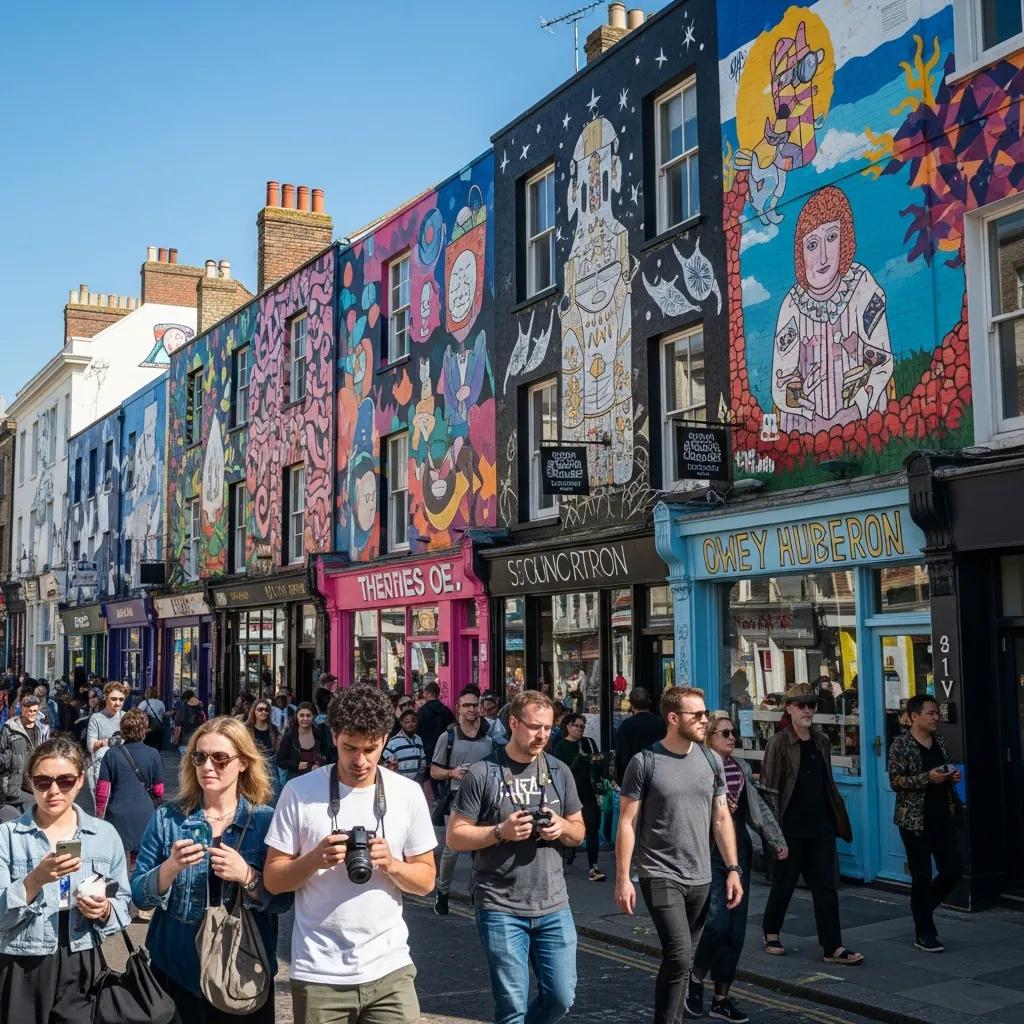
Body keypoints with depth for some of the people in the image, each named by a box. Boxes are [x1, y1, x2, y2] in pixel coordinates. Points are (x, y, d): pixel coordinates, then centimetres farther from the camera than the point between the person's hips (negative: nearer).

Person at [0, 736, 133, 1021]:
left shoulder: (105, 834, 2)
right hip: (23, 969, -1)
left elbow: (122, 905, 6)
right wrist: (35, 880, -25)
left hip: (83, 968, 1)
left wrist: (104, 910, -14)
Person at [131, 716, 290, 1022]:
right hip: (176, 970, 1)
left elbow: (282, 901, -6)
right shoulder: (167, 818, -1)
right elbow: (138, 896, -2)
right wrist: (171, 868, -20)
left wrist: (247, 876, -23)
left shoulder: (265, 820, -4)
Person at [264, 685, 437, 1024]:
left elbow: (426, 879, 5)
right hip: (319, 974, -1)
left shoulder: (408, 793, 0)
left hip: (388, 969, 1)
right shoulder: (299, 792, -4)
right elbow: (272, 879, 0)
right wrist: (315, 859, -18)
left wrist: (390, 865, -14)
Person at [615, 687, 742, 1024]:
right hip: (660, 876, -5)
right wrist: (622, 877, -11)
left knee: (683, 961, 12)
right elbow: (627, 822, -7)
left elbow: (722, 818, 11)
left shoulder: (711, 761, 5)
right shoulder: (644, 762, -9)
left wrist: (733, 869, 5)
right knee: (679, 957, -14)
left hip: (701, 878, 5)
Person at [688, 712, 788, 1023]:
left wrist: (776, 840, 10)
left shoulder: (740, 766, 10)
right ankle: (696, 979, 13)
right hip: (709, 854, -6)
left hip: (739, 851, 6)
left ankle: (721, 999, 18)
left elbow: (757, 806, 15)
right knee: (717, 924, -14)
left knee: (736, 930, 7)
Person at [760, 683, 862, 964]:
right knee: (784, 882, 8)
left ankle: (833, 947, 5)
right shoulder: (779, 743, -8)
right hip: (791, 828, -5)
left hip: (821, 827, 5)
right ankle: (771, 935, 27)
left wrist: (837, 820, 15)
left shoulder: (821, 741, 9)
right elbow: (768, 789, -10)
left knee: (826, 886, 3)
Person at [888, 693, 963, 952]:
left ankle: (922, 909, 29)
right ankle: (924, 933, 13)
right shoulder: (900, 745, -9)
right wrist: (927, 778, -23)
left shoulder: (939, 741, 10)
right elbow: (895, 781, -15)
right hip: (915, 821, -6)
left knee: (953, 871, 5)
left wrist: (953, 776, 3)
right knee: (922, 877, 0)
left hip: (943, 817, 6)